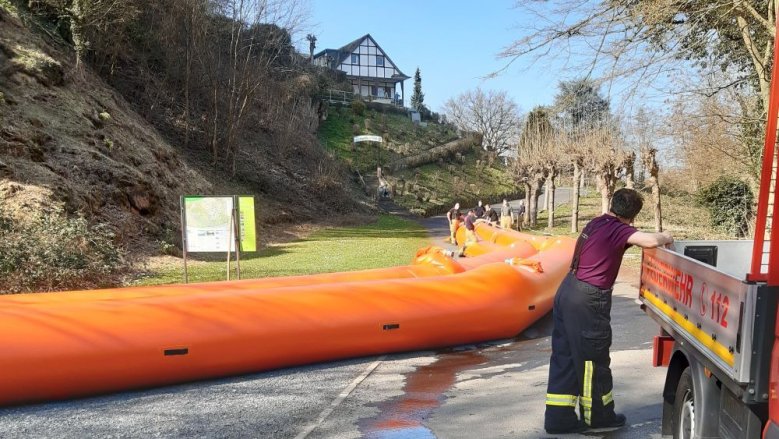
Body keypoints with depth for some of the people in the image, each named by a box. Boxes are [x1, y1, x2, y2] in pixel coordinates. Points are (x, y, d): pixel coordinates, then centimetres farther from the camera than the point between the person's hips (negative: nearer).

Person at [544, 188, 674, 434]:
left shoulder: (597, 223, 13)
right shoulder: (618, 229, -11)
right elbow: (650, 241, -25)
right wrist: (666, 238, -3)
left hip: (569, 291, 9)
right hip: (587, 300, -9)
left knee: (564, 356, 11)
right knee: (593, 358, 8)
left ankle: (558, 417, 17)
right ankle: (599, 415, 24)